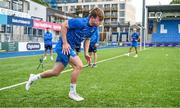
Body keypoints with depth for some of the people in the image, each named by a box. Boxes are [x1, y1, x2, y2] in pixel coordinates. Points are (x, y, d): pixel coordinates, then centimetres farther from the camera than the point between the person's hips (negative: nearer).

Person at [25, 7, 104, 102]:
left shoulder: (94, 28, 0)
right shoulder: (80, 22, -24)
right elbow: (64, 25, -17)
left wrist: (86, 53, 7)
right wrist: (65, 43, -20)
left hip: (70, 48, 8)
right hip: (64, 46, -8)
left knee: (55, 72, 12)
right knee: (79, 65, -20)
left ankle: (34, 77, 32)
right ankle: (72, 92, -4)